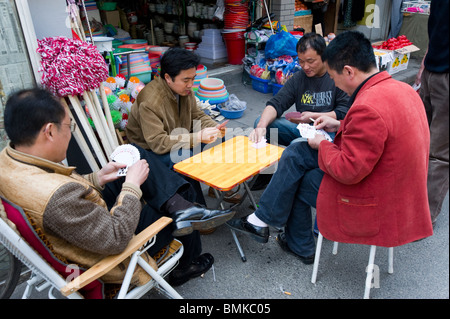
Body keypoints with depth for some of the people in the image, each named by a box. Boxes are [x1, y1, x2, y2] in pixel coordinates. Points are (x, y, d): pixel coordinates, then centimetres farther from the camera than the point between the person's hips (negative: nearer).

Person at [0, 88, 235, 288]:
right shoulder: (56, 197, -41)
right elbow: (116, 239, -33)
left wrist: (96, 179, -7)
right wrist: (132, 185, -23)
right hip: (110, 252, -8)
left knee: (136, 153, 4)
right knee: (186, 221, 13)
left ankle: (180, 207, 0)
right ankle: (183, 268, 42)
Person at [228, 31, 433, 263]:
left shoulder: (369, 108, -30)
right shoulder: (401, 88, 1)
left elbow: (348, 171, -27)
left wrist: (322, 145, -9)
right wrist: (340, 126, 11)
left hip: (373, 201, -9)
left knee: (295, 182, 3)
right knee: (295, 153, 8)